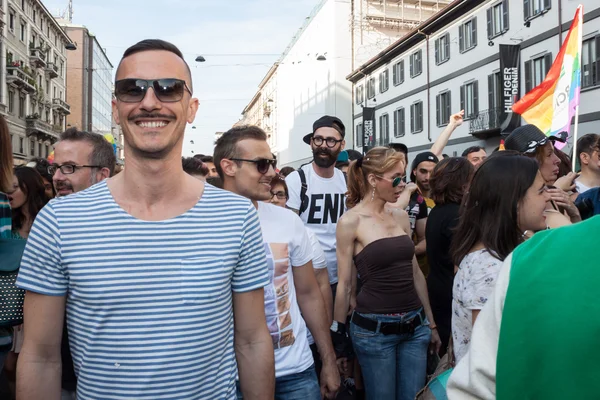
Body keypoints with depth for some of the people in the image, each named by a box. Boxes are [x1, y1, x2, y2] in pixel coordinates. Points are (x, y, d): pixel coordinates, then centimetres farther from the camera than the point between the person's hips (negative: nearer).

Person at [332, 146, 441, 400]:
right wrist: (338, 334, -1)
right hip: (374, 328, -5)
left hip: (414, 324, 5)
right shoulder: (351, 221, -11)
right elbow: (345, 284, -6)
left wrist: (431, 323, 16)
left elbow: (415, 273, 12)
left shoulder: (401, 217, 5)